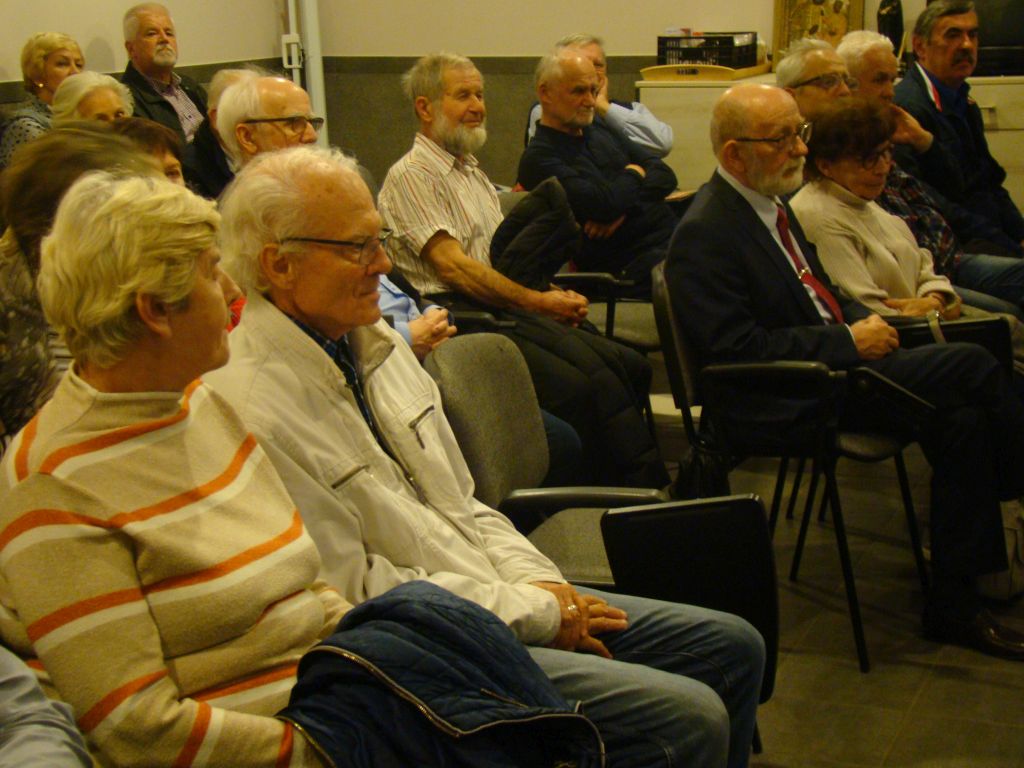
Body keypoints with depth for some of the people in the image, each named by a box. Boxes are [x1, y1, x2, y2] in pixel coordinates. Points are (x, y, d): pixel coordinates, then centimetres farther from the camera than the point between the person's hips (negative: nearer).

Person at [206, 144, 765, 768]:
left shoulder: (375, 341, 8)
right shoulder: (255, 409, -21)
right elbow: (355, 596, -19)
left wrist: (537, 581, -2)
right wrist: (535, 612, -14)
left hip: (502, 594, 9)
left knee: (734, 648, 6)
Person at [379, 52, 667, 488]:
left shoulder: (473, 172, 26)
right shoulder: (411, 175, -3)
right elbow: (452, 265, -12)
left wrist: (554, 294, 4)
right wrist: (537, 301, -12)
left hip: (505, 308, 9)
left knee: (628, 367, -12)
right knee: (575, 386, -29)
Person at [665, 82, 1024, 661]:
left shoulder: (770, 202, 13)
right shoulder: (706, 233, -16)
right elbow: (739, 349, -22)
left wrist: (863, 318, 4)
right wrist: (850, 341, -18)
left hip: (837, 361, 9)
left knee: (961, 419, -9)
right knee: (974, 366, -17)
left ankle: (955, 607, 1)